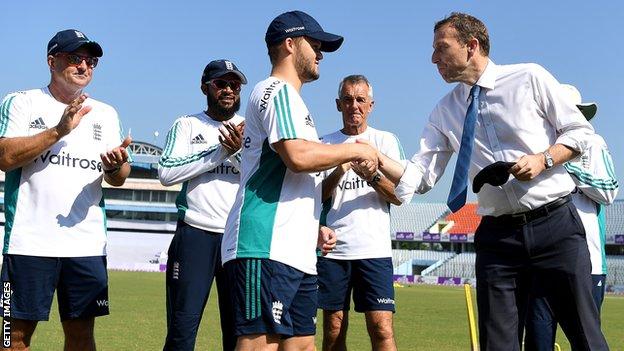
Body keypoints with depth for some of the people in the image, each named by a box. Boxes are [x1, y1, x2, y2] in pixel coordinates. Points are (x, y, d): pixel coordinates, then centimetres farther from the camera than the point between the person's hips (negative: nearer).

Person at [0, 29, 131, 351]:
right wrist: (59, 131, -17)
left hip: (87, 243, 4)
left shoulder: (105, 114, 16)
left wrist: (115, 167, -12)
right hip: (30, 240, -4)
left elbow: (119, 179, 12)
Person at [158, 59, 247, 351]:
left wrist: (241, 151, -15)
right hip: (195, 234, -2)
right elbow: (166, 173, -8)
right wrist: (221, 150, -11)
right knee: (182, 328, -5)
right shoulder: (187, 125, 8)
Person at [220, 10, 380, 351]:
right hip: (265, 248, -10)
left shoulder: (289, 98, 27)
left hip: (297, 253, 10)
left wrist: (314, 228, 21)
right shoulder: (277, 90, -3)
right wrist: (355, 150, -6)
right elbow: (298, 156, -19)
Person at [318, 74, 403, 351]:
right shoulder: (325, 144, 12)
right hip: (332, 248, 2)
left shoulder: (385, 140, 9)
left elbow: (399, 196, 2)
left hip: (374, 249, -1)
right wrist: (338, 172, -14)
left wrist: (371, 175, -17)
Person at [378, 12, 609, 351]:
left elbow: (580, 131, 3)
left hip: (555, 224, -3)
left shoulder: (530, 78, 0)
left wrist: (543, 160, -14)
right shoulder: (444, 112, 10)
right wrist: (381, 162, -13)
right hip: (497, 235, 3)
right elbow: (421, 175, 4)